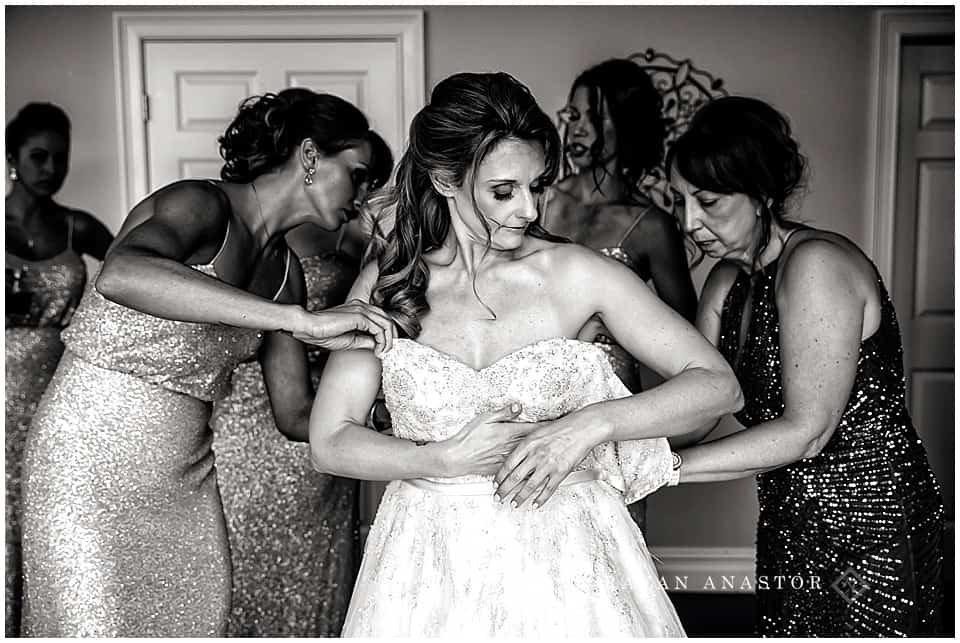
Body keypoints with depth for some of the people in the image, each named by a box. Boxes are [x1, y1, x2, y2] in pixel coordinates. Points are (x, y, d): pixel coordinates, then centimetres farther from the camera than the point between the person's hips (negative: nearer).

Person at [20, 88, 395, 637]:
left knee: (200, 624, 7)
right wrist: (301, 321, -40)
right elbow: (121, 276, -38)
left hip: (187, 482, 7)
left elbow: (297, 415, 8)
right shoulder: (202, 205, -14)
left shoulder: (286, 269, 8)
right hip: (90, 468, -7)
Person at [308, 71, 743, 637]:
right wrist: (449, 458, -16)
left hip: (563, 562, -1)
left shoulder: (575, 274, -8)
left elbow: (718, 385, -8)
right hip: (432, 566, 1)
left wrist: (592, 423, -20)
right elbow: (329, 442, -3)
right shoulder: (389, 282, -3)